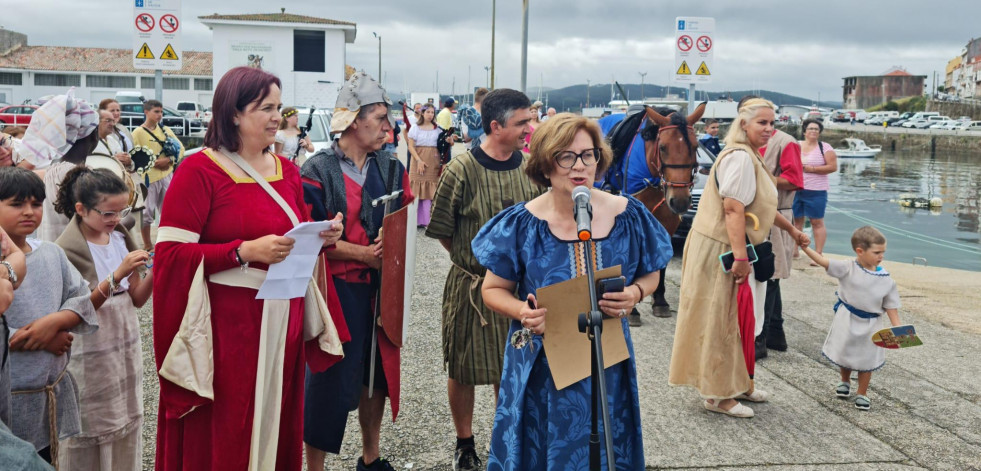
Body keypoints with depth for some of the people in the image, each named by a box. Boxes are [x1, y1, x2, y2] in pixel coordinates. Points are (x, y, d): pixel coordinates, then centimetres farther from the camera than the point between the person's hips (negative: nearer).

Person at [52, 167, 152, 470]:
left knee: (128, 426, 10)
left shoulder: (121, 237, 5)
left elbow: (136, 299, 6)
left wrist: (155, 273, -12)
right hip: (91, 356, -6)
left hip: (127, 347, 6)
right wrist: (117, 276, -26)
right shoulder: (66, 250, -13)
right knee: (91, 434, 2)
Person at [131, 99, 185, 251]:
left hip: (167, 176, 5)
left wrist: (169, 160, -7)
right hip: (148, 178, -5)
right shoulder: (138, 133, -5)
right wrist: (154, 163, -18)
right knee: (147, 213, 1)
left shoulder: (165, 130, 10)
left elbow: (181, 148, 10)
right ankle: (147, 246, 13)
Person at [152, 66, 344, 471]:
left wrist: (321, 237, -2)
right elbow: (170, 253, -14)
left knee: (276, 428, 12)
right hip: (225, 327, -6)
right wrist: (246, 251, -23)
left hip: (282, 321, 6)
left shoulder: (287, 170, 11)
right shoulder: (199, 171, -9)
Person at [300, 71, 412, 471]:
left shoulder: (389, 168, 7)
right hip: (337, 287, -5)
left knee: (378, 370, 14)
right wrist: (363, 253, -17)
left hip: (380, 286, 6)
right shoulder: (319, 171, -9)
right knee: (330, 378, 0)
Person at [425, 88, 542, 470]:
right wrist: (473, 259, 3)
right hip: (471, 286, -3)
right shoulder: (461, 171, -14)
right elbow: (442, 231, -5)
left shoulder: (530, 168, -1)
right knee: (464, 370, 9)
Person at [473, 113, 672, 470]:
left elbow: (650, 274, 8)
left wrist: (636, 293, -14)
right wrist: (522, 312, -21)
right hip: (541, 366, -1)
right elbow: (494, 289, -1)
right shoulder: (522, 224, -11)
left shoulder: (629, 216, -6)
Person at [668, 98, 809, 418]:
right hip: (722, 251, -11)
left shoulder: (750, 157, 17)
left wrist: (791, 229, 32)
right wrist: (740, 257, -29)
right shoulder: (740, 157, -18)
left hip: (731, 250, 11)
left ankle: (738, 384, 30)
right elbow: (733, 209, -26)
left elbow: (759, 205, 27)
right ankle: (717, 395, 8)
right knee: (721, 320, -2)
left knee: (738, 319, 17)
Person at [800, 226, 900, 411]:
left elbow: (891, 307, -4)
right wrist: (805, 247, -35)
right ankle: (845, 382, 46)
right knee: (844, 353, 18)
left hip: (870, 325, 1)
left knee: (867, 360, 10)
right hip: (847, 322, 0)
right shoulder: (848, 269, -15)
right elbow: (823, 261, -23)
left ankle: (862, 393, 29)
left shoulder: (886, 281, -9)